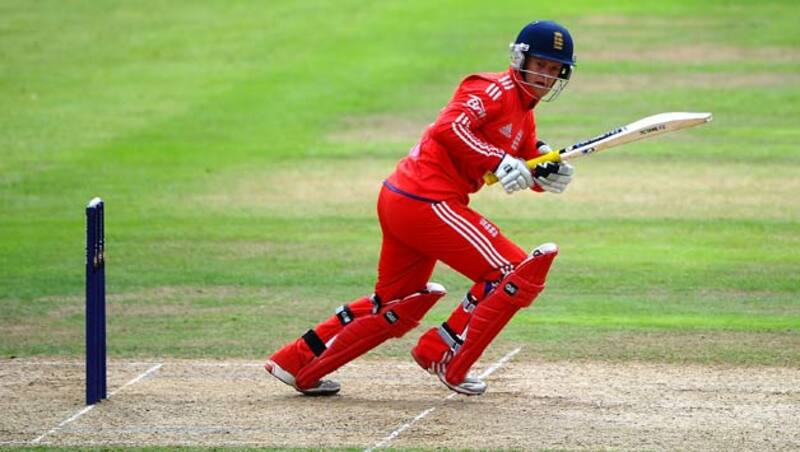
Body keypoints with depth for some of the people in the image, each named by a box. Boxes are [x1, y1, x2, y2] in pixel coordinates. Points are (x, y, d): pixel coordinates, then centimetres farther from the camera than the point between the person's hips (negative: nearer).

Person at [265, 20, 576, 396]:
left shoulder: (524, 111, 21)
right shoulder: (495, 89, -9)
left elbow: (526, 173, 19)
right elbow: (449, 128, -24)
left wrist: (549, 173, -3)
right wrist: (500, 162, -28)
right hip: (428, 202, -10)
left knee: (395, 305, 22)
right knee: (515, 272, -9)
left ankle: (296, 363, 25)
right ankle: (445, 357, -1)